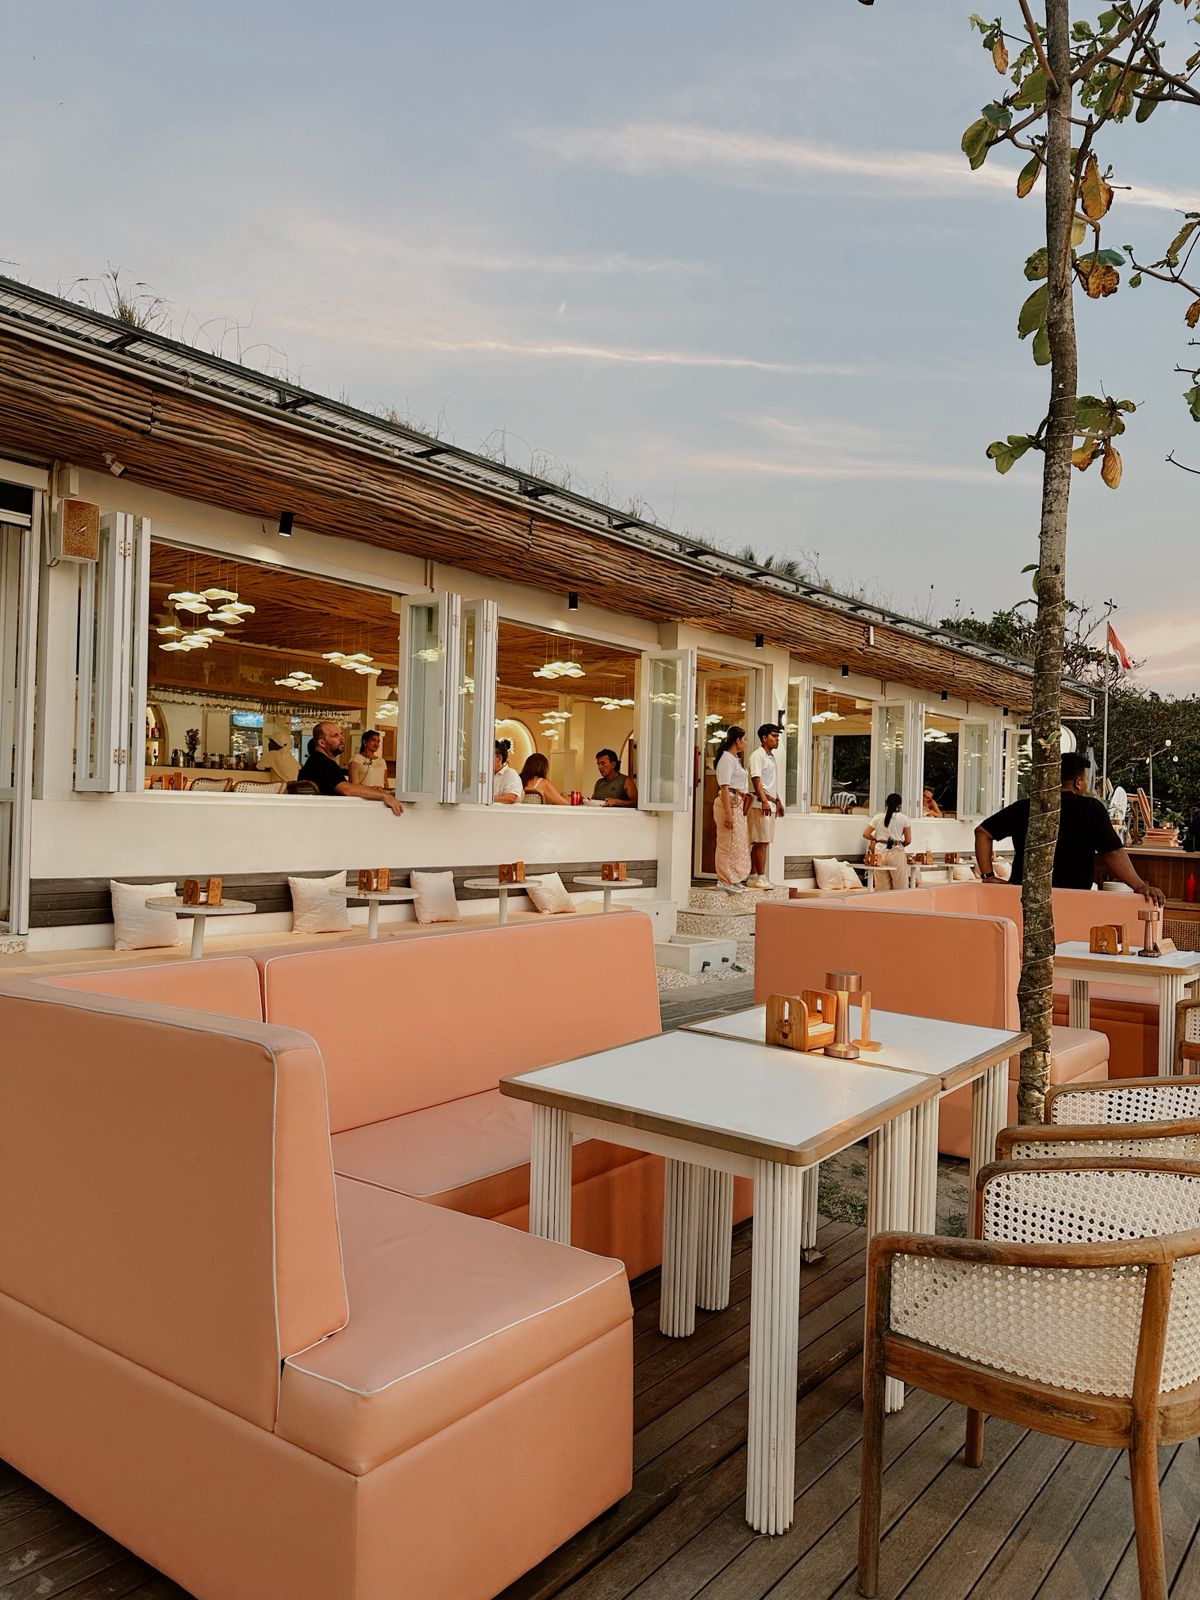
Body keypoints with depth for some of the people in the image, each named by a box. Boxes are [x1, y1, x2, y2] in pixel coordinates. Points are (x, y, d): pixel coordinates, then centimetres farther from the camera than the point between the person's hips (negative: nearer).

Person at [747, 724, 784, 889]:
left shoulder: (771, 757, 21)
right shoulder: (757, 756, -8)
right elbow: (756, 780, -17)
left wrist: (778, 801, 26)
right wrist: (764, 801, -25)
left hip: (770, 803, 9)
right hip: (760, 803, -9)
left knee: (759, 843, 9)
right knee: (761, 842, -9)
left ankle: (753, 877, 11)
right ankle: (760, 877, -9)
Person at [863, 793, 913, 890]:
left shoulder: (878, 817, 5)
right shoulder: (904, 818, 1)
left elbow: (865, 834, 1)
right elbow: (908, 840, -1)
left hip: (880, 852, 2)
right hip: (896, 853, -2)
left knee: (882, 887, 7)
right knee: (901, 887, 4)